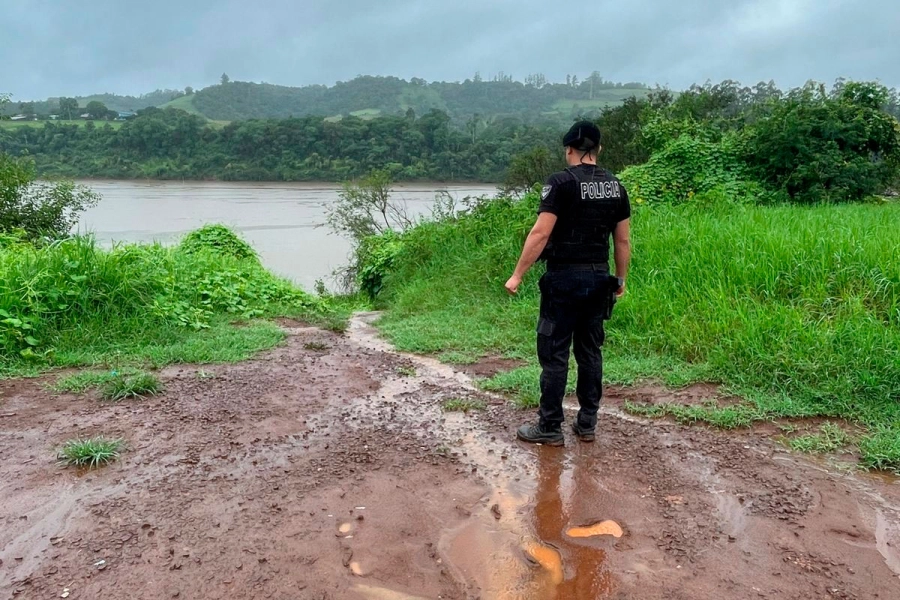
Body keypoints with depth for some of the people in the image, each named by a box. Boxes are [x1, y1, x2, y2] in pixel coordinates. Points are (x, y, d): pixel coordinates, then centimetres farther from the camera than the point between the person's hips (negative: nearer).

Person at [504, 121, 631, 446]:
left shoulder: (562, 182, -11)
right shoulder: (615, 186, 9)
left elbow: (541, 233, -17)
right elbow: (623, 240, 11)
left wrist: (517, 276, -12)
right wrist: (620, 279, 22)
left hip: (564, 279, -6)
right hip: (599, 279, 7)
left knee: (554, 354, 1)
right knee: (590, 352, 14)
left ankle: (549, 428, 8)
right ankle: (587, 424, 21)